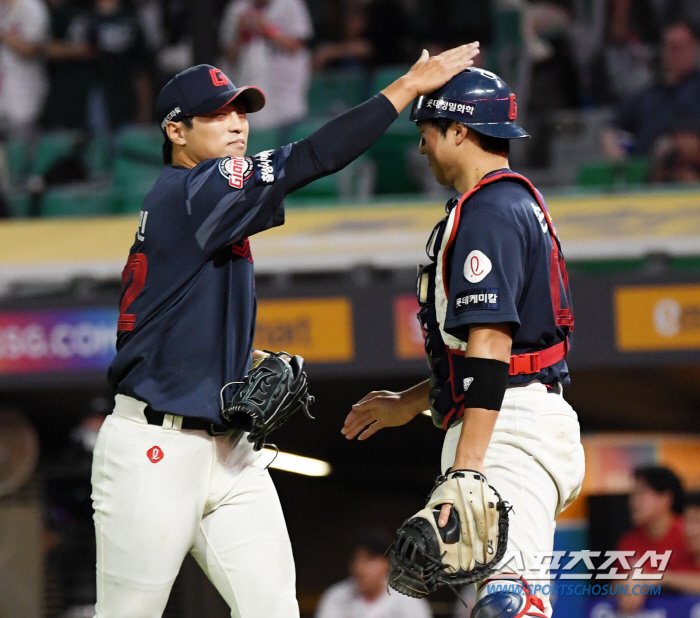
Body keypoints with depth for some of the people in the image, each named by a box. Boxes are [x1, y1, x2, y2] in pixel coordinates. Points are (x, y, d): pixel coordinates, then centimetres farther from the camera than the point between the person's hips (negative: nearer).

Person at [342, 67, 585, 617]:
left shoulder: (488, 210, -11)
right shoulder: (519, 202, 22)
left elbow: (491, 343, -21)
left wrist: (465, 469, -26)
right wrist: (409, 404, 34)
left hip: (508, 428, -11)